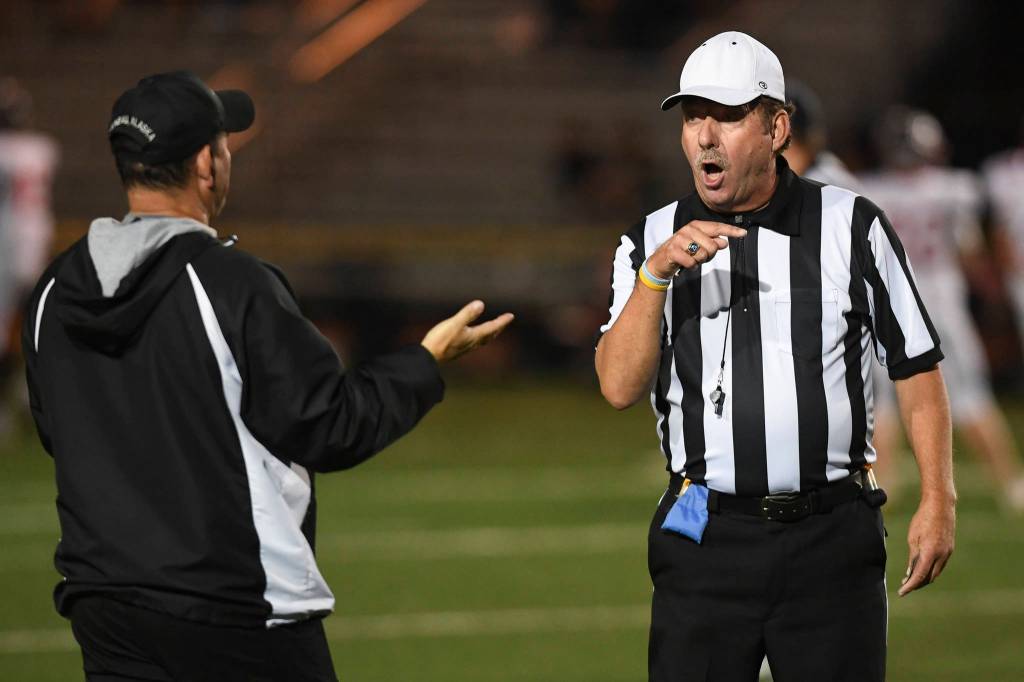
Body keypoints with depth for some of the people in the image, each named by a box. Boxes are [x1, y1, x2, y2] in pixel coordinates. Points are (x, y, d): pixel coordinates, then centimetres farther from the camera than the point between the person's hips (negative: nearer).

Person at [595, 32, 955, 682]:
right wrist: (655, 273, -18)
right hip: (705, 537, 1)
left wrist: (939, 501, -2)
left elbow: (918, 366, 5)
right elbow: (619, 387, -6)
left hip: (832, 533, -1)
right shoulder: (651, 241, 5)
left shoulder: (852, 226, 2)